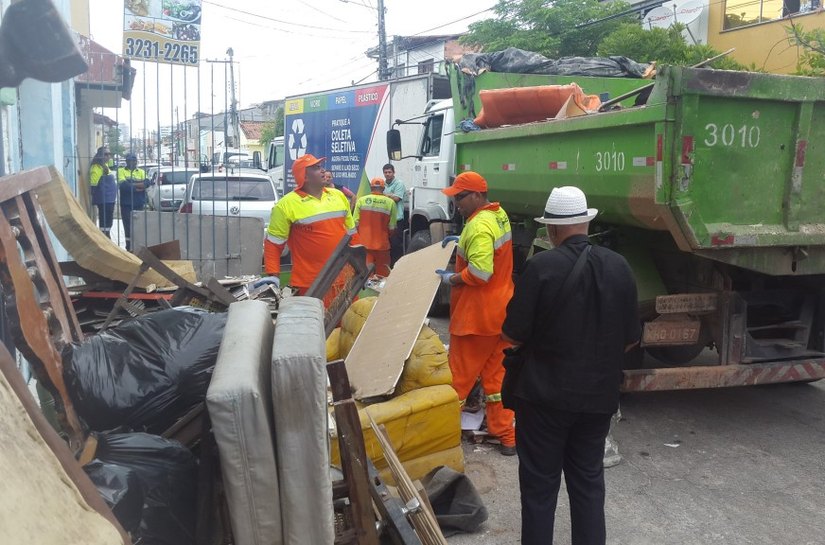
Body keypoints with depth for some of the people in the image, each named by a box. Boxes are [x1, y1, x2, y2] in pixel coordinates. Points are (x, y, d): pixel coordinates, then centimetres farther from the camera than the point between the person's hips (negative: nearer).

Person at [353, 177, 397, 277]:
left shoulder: (361, 200, -4)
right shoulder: (390, 202, -6)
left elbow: (356, 223, -3)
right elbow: (392, 227, -2)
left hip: (363, 243, 1)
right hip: (382, 244, -1)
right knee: (383, 273, 12)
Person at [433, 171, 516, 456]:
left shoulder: (479, 226, -23)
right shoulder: (498, 215, 8)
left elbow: (480, 272, -32)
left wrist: (451, 278, -16)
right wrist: (462, 240, 13)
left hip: (477, 315, -10)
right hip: (500, 310, 10)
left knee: (461, 374, 6)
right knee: (496, 374, 15)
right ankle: (506, 435, 21)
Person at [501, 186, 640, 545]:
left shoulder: (541, 266, -17)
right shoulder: (619, 266, -2)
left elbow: (513, 336, -14)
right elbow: (630, 339, 5)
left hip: (546, 393, -4)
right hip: (599, 394, 5)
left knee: (540, 484, 9)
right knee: (588, 479, 18)